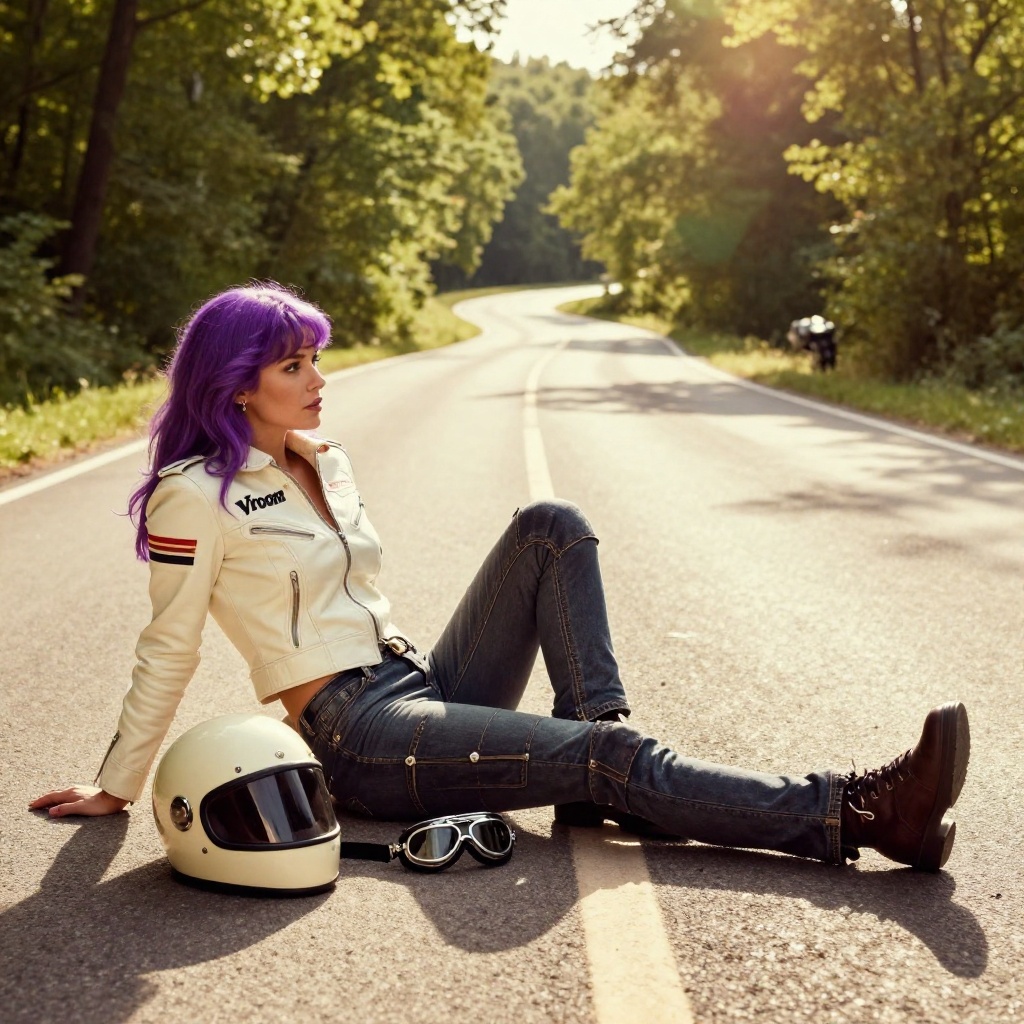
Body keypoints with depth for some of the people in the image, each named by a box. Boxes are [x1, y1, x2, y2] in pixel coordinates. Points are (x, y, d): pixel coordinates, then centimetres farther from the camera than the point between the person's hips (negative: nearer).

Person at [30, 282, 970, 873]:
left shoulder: (325, 464, 15)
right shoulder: (196, 495, -10)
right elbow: (167, 654, -4)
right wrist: (114, 792, 0)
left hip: (420, 684, 8)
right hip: (356, 736, -8)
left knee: (550, 529, -10)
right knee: (609, 759, -25)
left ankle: (598, 777, -17)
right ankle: (860, 814, -29)